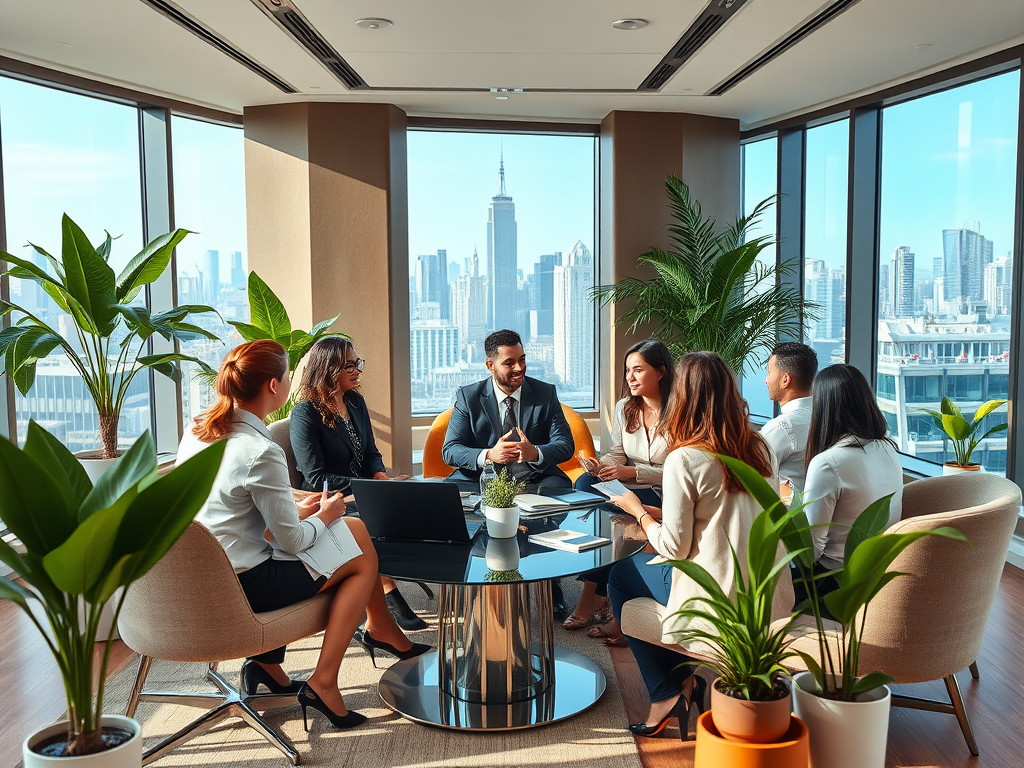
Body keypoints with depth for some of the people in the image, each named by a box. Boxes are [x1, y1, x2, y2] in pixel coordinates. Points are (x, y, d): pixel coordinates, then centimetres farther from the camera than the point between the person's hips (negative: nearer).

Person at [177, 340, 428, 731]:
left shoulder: (196, 431, 2)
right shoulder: (261, 452, -24)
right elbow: (292, 541, -17)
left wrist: (295, 510, 12)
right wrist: (324, 517, 3)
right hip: (242, 585, -9)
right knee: (365, 558, 7)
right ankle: (323, 683, 8)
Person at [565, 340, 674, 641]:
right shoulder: (624, 408, 10)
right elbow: (617, 453, 10)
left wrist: (632, 473, -21)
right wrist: (603, 465, -13)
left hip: (663, 495, -6)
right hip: (627, 487, 6)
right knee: (585, 483, -25)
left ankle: (594, 595, -20)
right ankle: (596, 594, -25)